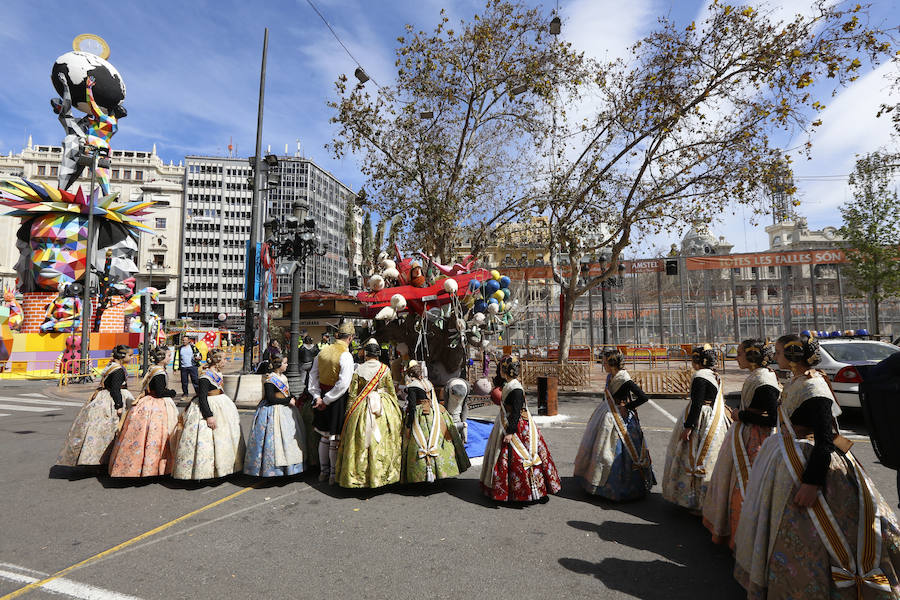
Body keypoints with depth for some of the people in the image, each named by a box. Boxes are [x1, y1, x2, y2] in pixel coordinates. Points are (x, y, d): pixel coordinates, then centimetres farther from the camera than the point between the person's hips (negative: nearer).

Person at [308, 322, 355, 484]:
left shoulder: (323, 351, 2)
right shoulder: (345, 356, -18)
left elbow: (313, 374, 5)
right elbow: (343, 384, -23)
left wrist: (317, 396, 3)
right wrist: (327, 400, -14)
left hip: (323, 395, 6)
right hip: (338, 400, -6)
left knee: (325, 437, 19)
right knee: (335, 438, 6)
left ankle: (323, 471, 31)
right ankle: (334, 474, 18)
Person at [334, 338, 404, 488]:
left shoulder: (358, 370, -5)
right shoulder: (385, 369, -3)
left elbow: (352, 394, -2)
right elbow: (392, 391, 3)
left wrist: (348, 413, 6)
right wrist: (396, 408, 15)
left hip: (362, 409, 0)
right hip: (385, 408, 1)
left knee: (361, 442, 6)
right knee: (383, 441, 9)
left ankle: (360, 475, 13)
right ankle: (384, 473, 15)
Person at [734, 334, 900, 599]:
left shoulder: (812, 387, -24)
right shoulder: (797, 381, 5)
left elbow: (825, 439, -27)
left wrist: (812, 482, -30)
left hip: (810, 464, -10)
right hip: (791, 460, 10)